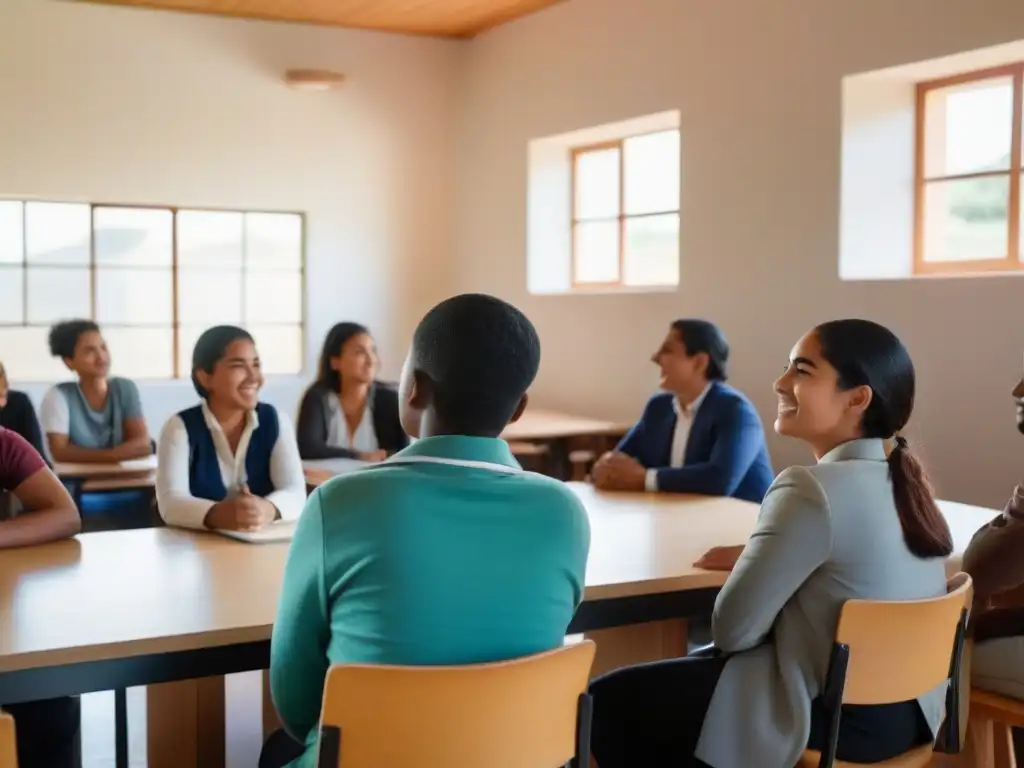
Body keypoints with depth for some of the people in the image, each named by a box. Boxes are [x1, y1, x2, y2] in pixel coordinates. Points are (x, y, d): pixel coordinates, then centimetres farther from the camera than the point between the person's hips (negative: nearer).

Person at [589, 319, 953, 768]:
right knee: (690, 666, 28)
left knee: (608, 700, 1)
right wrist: (755, 558, 10)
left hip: (830, 719, -9)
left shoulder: (812, 489, -23)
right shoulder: (903, 481, 4)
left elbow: (732, 629, -19)